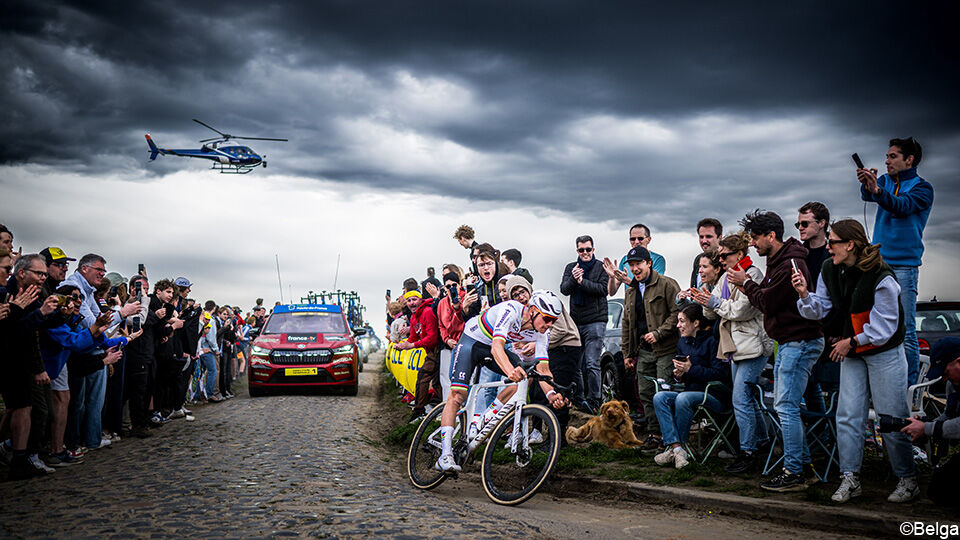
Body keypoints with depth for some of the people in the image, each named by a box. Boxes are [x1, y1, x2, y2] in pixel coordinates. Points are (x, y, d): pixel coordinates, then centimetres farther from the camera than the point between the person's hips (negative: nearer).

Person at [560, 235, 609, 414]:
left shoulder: (601, 267, 3)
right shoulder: (571, 268, 13)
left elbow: (603, 289, -11)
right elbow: (564, 289, 0)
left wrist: (582, 281, -20)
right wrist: (573, 278, -19)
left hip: (595, 321, -4)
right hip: (576, 321, 4)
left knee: (592, 364, -9)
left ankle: (594, 400, -2)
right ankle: (579, 398, 17)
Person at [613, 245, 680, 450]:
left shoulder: (666, 284, -4)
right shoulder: (630, 292, 17)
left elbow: (677, 312, -10)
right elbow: (626, 323, 22)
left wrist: (659, 333, -17)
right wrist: (626, 352, 18)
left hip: (665, 349, -7)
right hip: (643, 351, 7)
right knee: (645, 394, 7)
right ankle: (653, 433, 16)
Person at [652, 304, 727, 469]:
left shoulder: (712, 341, -8)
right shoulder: (682, 343, 15)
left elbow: (720, 374, -16)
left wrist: (691, 369, -18)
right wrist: (678, 375, -1)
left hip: (713, 396, -7)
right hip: (691, 391, 7)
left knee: (683, 398, -35)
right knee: (659, 397, -19)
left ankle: (676, 447, -19)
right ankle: (676, 448, -29)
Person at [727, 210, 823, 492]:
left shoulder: (791, 264, -19)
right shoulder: (777, 260, 14)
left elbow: (767, 302, -18)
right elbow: (766, 298, 17)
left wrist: (746, 282, -4)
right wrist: (747, 283, 2)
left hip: (800, 342, -11)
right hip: (789, 342, 11)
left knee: (786, 407, -9)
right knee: (783, 405, 13)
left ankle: (794, 474, -2)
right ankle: (805, 466, 21)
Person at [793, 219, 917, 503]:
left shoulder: (881, 278, -21)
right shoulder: (830, 270, -1)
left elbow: (884, 326, -16)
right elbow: (820, 309, 5)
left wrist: (851, 342, -14)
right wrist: (805, 295, -14)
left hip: (884, 353, -6)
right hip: (852, 353, 6)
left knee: (891, 417, -1)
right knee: (847, 414, 1)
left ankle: (907, 479, 15)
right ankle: (850, 478, 9)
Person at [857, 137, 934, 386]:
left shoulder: (922, 188, -1)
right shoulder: (886, 181, 14)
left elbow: (902, 206, -20)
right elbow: (867, 195, -7)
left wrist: (877, 190, -38)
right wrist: (866, 185, -31)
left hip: (904, 265, -5)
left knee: (905, 330, -6)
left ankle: (909, 387, -2)